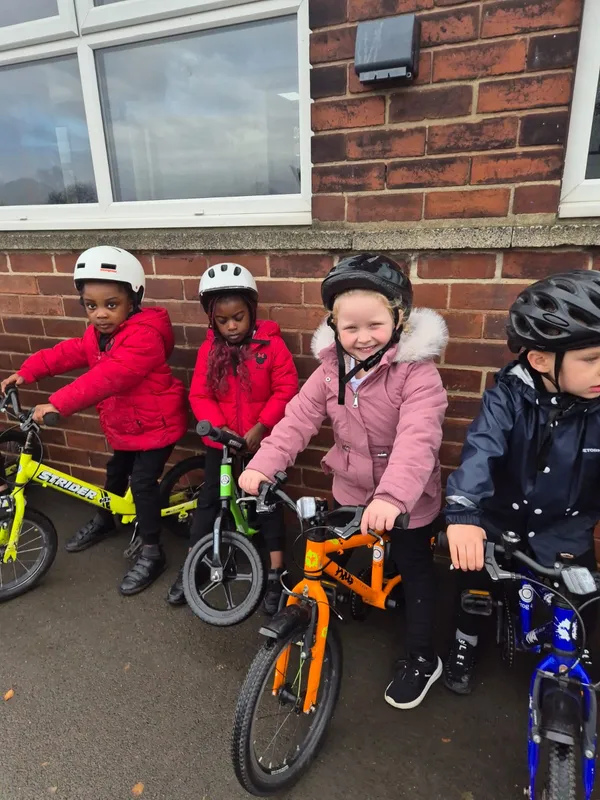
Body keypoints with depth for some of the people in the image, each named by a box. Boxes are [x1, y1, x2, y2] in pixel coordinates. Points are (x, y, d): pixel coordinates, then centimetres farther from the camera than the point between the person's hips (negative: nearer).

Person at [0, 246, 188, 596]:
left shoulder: (144, 336, -31)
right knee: (116, 472, 24)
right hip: (125, 425, 9)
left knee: (142, 483, -10)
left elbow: (107, 378, -40)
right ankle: (104, 521, 49)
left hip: (157, 423, -9)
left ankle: (152, 552, 7)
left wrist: (58, 404, -44)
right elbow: (68, 353, 1)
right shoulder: (98, 334, 1)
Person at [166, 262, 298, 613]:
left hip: (264, 439, -2)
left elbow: (286, 389, -12)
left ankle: (276, 574, 22)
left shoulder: (271, 344, -12)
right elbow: (200, 396, -5)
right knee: (209, 500, 12)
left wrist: (259, 427, -18)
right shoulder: (209, 349, -4)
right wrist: (220, 427, -20)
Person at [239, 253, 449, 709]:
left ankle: (422, 658, 37)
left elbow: (417, 439, -37)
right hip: (350, 489, 5)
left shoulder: (416, 371, -24)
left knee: (415, 571, 15)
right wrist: (262, 465, -25)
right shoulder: (330, 369, -7)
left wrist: (392, 495, -51)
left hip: (405, 498, -4)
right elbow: (298, 419, -12)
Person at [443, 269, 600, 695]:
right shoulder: (509, 395, -22)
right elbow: (482, 447, -36)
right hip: (501, 520, -1)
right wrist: (463, 512, -51)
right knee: (475, 581, 10)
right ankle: (466, 642, 41)